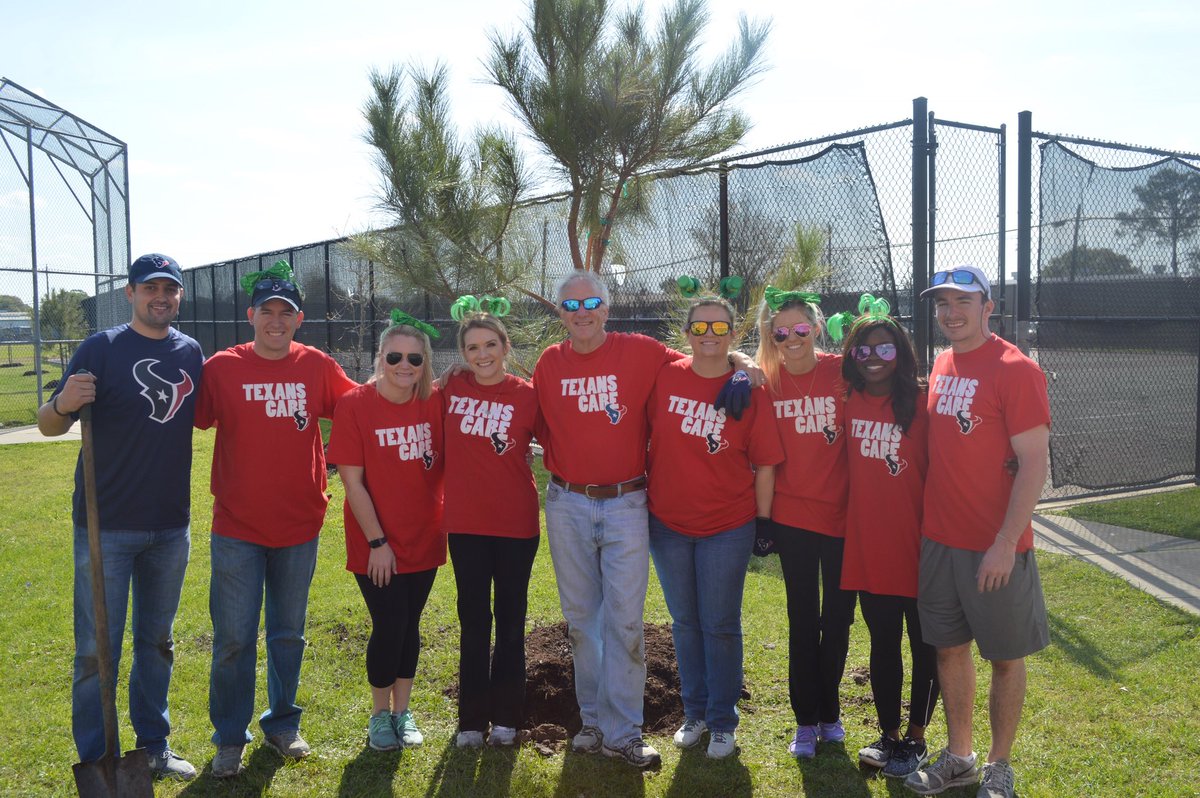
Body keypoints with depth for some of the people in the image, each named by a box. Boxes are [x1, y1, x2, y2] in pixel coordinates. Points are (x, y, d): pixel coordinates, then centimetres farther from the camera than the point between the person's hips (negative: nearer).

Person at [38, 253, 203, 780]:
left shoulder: (191, 353, 6)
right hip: (107, 527, -4)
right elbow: (49, 425, -11)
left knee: (157, 643, 16)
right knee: (97, 650, 2)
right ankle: (95, 764, 15)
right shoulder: (102, 348, -8)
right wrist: (63, 404, -32)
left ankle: (153, 746, 30)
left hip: (171, 527, 5)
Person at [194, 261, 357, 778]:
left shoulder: (318, 368, 0)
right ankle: (230, 739, 21)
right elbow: (189, 419, -4)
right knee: (234, 638, 4)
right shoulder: (222, 368, -5)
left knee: (288, 634, 15)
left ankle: (282, 723, 32)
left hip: (299, 526, 2)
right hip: (237, 527, -2)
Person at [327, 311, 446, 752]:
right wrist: (377, 542, -12)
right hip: (376, 544, -3)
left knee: (409, 624, 12)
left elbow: (443, 464, 7)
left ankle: (402, 711, 28)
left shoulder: (434, 402, -2)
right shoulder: (355, 404, -12)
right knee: (388, 626, 0)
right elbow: (352, 480, -12)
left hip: (423, 539, 3)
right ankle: (380, 714, 22)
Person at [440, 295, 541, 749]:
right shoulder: (451, 389, -1)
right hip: (466, 523, 2)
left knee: (510, 619, 11)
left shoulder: (527, 396, -7)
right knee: (473, 622, 10)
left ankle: (505, 716, 25)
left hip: (517, 523, -1)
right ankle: (472, 719, 22)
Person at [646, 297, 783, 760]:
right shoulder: (665, 378, -3)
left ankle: (723, 722, 22)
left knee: (720, 625, 6)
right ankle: (694, 713, 31)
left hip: (727, 526, -2)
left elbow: (765, 463, -4)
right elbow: (644, 433, 6)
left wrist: (764, 519, -4)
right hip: (667, 521, 3)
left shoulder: (750, 391, -7)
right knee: (685, 623, 15)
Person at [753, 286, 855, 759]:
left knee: (838, 617, 11)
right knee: (802, 620, 8)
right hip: (793, 515, 0)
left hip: (842, 513, 0)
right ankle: (806, 720, 21)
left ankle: (828, 713, 30)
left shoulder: (842, 373, -7)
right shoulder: (767, 382, -2)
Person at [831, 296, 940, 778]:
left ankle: (915, 739, 26)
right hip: (867, 544, 3)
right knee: (882, 643, 14)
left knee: (924, 645, 10)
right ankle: (889, 734, 29)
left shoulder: (922, 401, -8)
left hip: (917, 543, -3)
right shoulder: (849, 400, 4)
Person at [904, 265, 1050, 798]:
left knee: (1005, 657, 8)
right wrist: (928, 522, 12)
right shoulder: (942, 365, 9)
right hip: (938, 539, 7)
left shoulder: (1015, 370, -13)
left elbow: (1034, 463, -16)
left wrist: (1005, 543, -19)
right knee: (949, 648, 15)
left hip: (994, 548, -6)